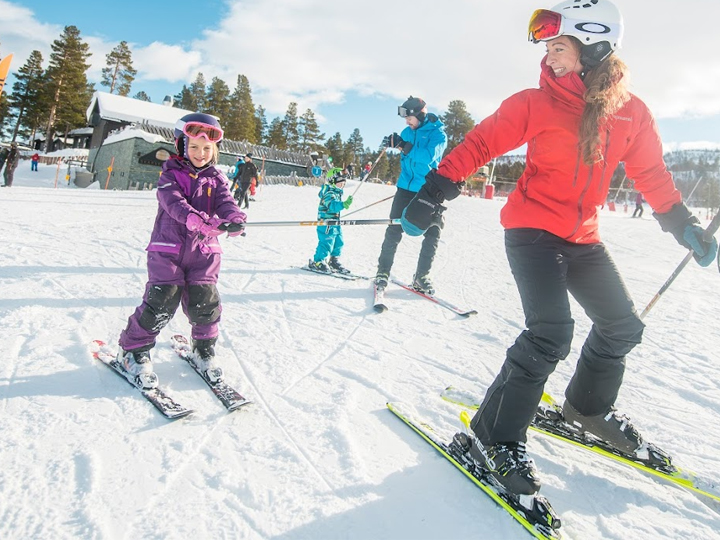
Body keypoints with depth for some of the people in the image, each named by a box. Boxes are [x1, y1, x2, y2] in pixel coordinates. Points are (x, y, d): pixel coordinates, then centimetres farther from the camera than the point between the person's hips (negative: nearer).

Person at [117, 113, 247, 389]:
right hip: (168, 249, -2)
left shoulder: (215, 178, 10)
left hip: (204, 251, 3)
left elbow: (225, 201, -8)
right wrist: (198, 221, -39)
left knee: (205, 304, 1)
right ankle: (133, 351, 15)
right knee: (160, 303, -5)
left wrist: (235, 219, -33)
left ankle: (204, 349, 25)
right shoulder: (170, 175, 1)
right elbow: (174, 203, -19)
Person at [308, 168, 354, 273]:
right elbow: (332, 205, -39)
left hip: (335, 224, 10)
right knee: (326, 244, -6)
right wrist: (344, 204, -54)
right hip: (326, 225, -10)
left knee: (338, 243, 15)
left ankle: (334, 261, 31)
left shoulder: (337, 193, 12)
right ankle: (317, 262, 8)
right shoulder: (329, 194, -20)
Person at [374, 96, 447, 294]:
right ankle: (383, 271, 3)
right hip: (406, 188, 3)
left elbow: (428, 156, -24)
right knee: (394, 230, -5)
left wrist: (402, 146, -28)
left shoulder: (438, 133, -6)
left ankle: (421, 276, 10)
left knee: (432, 234, -2)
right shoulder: (407, 132, 9)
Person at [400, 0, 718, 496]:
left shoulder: (632, 112, 2)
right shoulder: (534, 104, -7)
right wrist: (431, 195, -17)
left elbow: (652, 175, 12)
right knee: (550, 335, -19)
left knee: (623, 326, 13)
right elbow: (479, 145, -9)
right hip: (531, 229, -5)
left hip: (582, 237, 6)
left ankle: (588, 409, 37)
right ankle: (494, 438, -5)